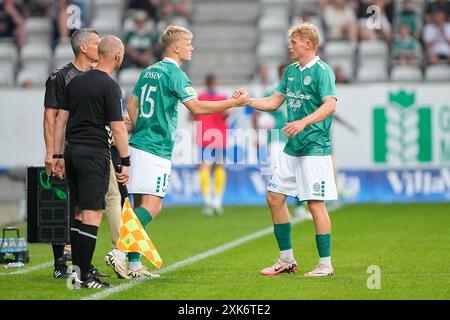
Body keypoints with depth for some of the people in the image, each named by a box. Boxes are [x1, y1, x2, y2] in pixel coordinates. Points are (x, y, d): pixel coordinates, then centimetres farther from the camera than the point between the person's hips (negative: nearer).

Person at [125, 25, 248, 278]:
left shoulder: (149, 72, 16)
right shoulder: (174, 74, -9)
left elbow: (132, 107, 20)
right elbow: (197, 107, -17)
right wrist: (232, 103, -10)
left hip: (139, 144, 9)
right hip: (157, 149, -9)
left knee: (141, 205, 9)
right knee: (151, 207, -11)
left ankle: (134, 264, 9)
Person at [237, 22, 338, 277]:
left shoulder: (322, 71, -11)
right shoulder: (291, 71, 14)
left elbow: (330, 105, -24)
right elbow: (273, 103, 20)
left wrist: (304, 122, -36)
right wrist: (247, 101, 6)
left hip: (315, 148, -9)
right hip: (292, 149, 9)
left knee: (315, 204, -8)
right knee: (275, 198, 9)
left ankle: (325, 265, -1)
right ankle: (287, 260, 19)